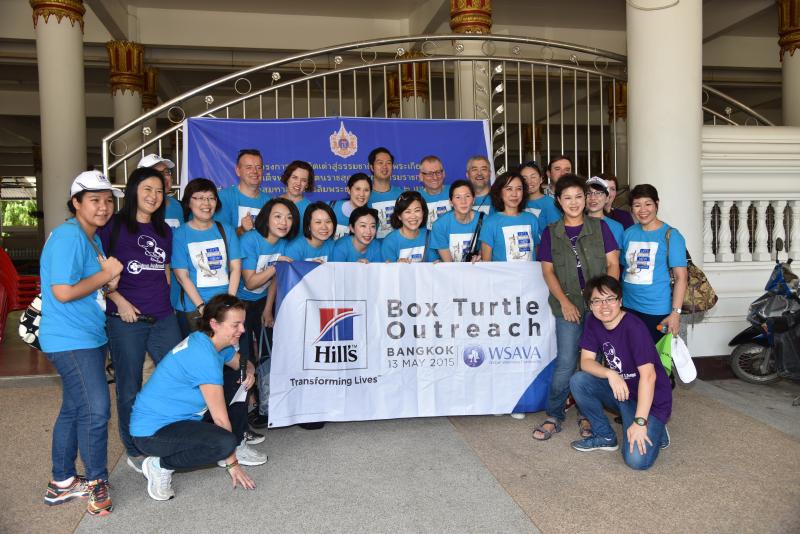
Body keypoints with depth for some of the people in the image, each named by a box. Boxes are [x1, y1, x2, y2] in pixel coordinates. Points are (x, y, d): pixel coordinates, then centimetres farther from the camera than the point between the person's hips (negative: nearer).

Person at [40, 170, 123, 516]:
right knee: (96, 409, -8)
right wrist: (106, 275, -14)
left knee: (74, 408, 17)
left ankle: (61, 483, 30)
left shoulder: (92, 238, 14)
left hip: (88, 338, 10)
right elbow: (63, 292, -24)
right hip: (71, 340, -10)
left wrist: (108, 284, 1)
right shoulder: (68, 236, -17)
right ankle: (96, 481, 10)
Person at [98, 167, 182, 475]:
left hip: (163, 318, 5)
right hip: (125, 319, -5)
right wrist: (119, 301, -14)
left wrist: (168, 301, 12)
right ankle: (134, 451, 20)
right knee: (129, 388, 5)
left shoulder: (164, 230, 13)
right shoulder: (113, 226, -2)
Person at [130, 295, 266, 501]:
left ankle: (238, 446, 19)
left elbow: (243, 364, 19)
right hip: (152, 432, -10)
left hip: (183, 416, 10)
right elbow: (220, 418, -23)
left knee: (240, 385, 7)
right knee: (225, 443, -31)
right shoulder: (203, 355, -28)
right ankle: (160, 465, -10)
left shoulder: (216, 344, -1)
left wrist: (249, 373, -7)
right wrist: (232, 464, -14)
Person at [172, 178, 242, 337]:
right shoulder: (179, 235, 0)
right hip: (192, 310, -2)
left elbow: (235, 268, 4)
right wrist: (202, 307, -15)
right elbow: (182, 276, -7)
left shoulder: (227, 230, 9)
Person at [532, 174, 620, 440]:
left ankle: (586, 415, 20)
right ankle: (554, 416, 10)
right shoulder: (551, 233, 7)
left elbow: (613, 264, 4)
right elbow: (548, 271, 4)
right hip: (569, 306, 0)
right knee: (565, 363, -4)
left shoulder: (599, 227, 6)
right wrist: (564, 302, -7)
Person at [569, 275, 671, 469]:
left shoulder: (634, 327, -25)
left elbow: (648, 375, -29)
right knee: (578, 381, -18)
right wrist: (610, 374, -27)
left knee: (637, 459, -23)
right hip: (619, 390, 6)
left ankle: (654, 429, 12)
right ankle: (605, 436, 2)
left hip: (649, 397, -6)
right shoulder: (593, 322, -4)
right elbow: (586, 361, -6)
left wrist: (640, 422, -31)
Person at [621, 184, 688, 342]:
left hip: (658, 313, -4)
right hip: (628, 308, 4)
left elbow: (681, 277, -10)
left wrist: (675, 313, -16)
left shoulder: (671, 235, -6)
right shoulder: (629, 233, 8)